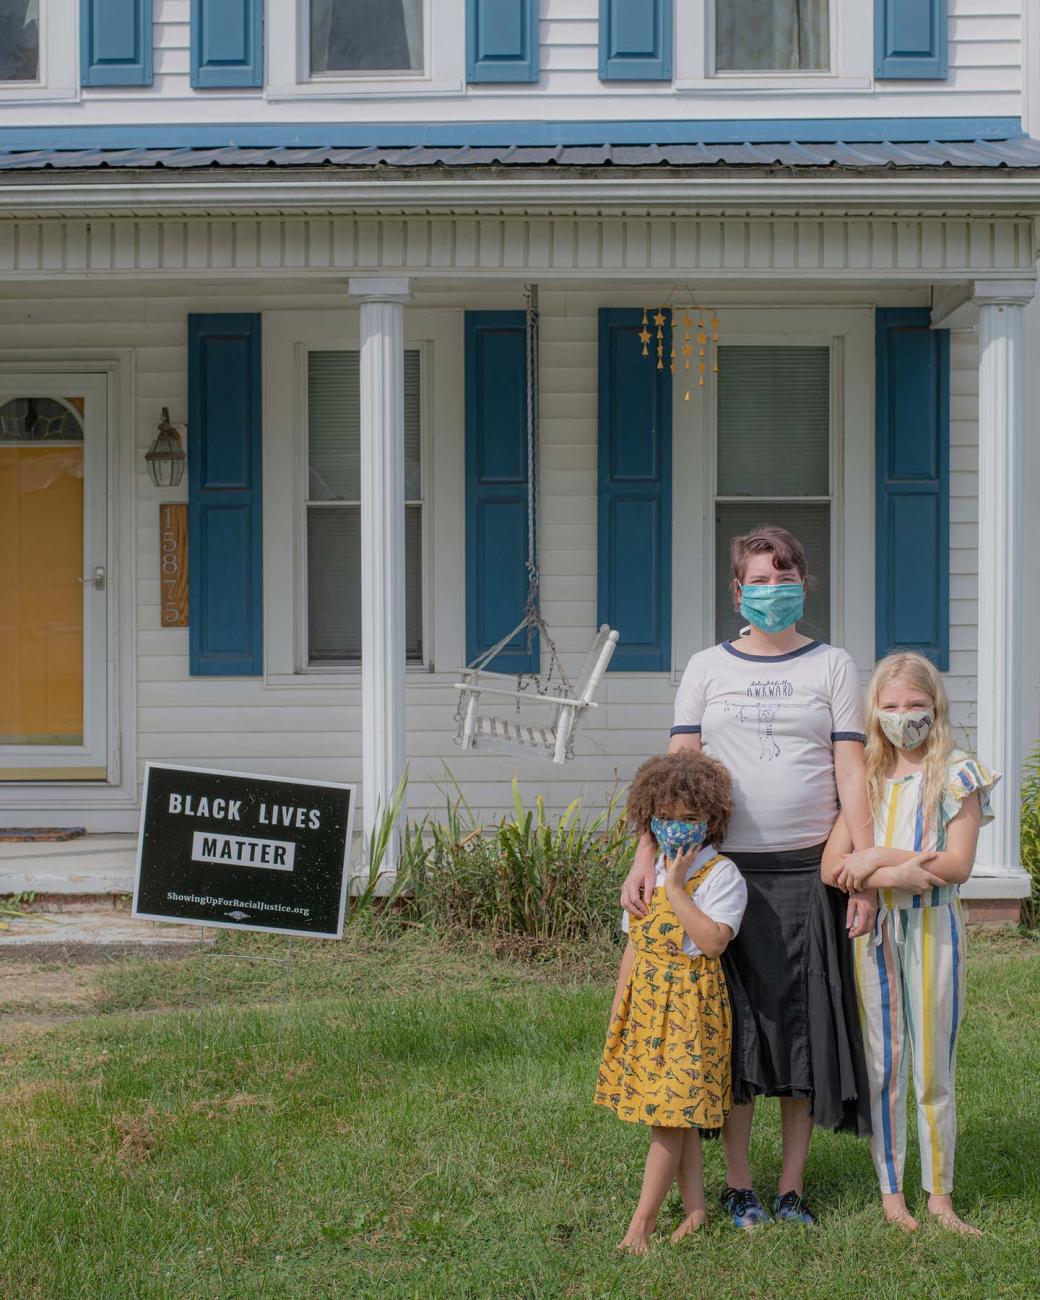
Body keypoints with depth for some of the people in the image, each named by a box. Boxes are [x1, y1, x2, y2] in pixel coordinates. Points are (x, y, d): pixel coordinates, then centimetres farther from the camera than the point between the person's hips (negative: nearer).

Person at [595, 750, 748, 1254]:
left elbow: (711, 941, -22)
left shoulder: (721, 873, -9)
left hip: (690, 1005, -7)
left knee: (671, 1112, -6)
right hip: (644, 1003, 7)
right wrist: (618, 1007, 13)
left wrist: (676, 888, -19)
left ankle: (642, 1221, -2)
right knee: (677, 1116, 10)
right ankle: (695, 1209, 18)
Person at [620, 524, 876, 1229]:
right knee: (734, 1029, 3)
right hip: (725, 869, 0)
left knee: (806, 1026, 4)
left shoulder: (832, 667, 7)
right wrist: (646, 859, -9)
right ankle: (738, 1185, 17)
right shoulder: (707, 668, 8)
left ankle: (791, 1189, 17)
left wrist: (865, 878, -6)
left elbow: (852, 777, 1)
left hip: (810, 872, 0)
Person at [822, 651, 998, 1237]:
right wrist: (898, 873, -18)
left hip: (932, 929, -2)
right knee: (884, 1067, 8)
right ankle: (891, 1191, 18)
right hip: (873, 929, 2)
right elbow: (832, 867, -3)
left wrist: (876, 856, -15)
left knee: (934, 1071, 3)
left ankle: (940, 1195, 14)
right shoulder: (865, 778, 6)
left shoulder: (957, 775, -1)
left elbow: (957, 863, -11)